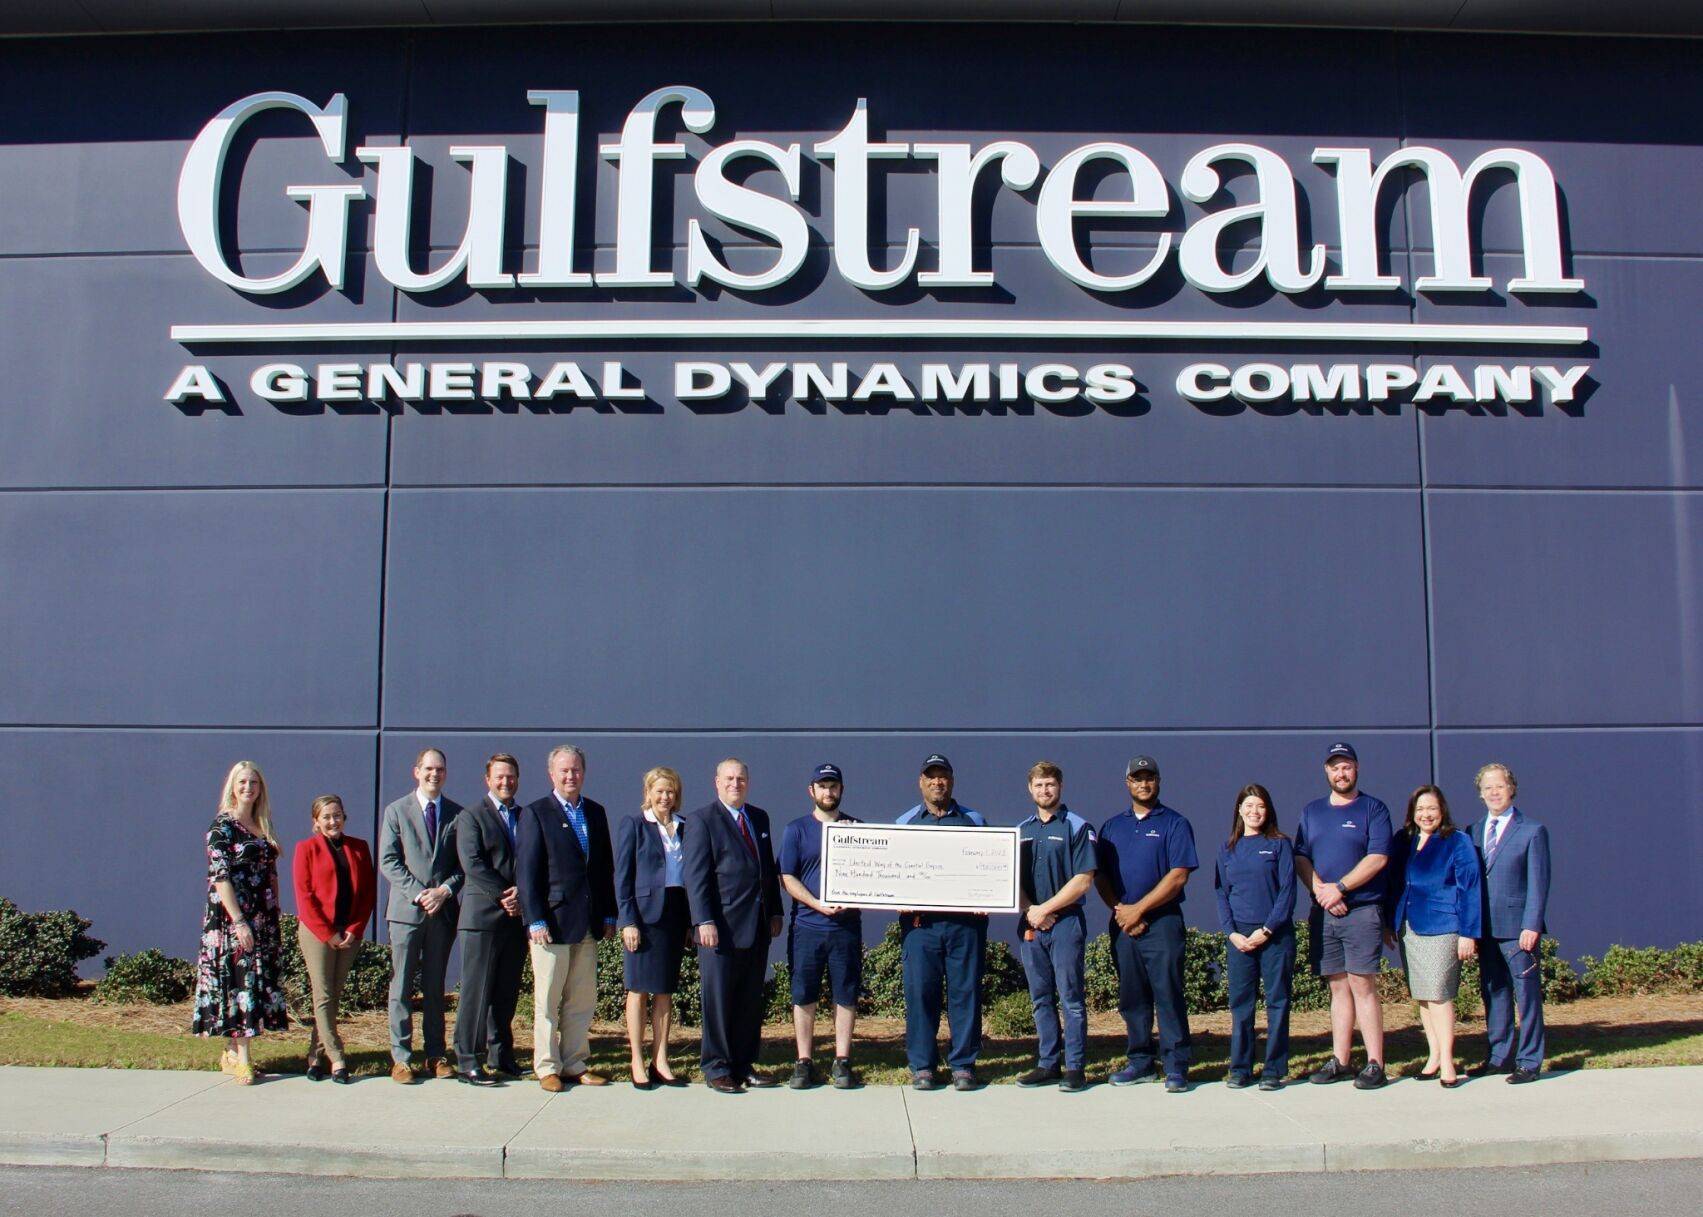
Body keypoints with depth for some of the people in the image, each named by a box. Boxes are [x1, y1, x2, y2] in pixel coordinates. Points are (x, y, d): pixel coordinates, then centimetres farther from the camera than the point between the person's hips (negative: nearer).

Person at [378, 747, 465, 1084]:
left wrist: (445, 891, -10)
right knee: (401, 987, 0)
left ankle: (435, 1055, 15)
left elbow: (464, 863, 7)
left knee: (435, 987, 9)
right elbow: (388, 862, -3)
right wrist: (419, 893, -13)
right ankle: (401, 1057, 5)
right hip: (407, 909, -2)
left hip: (444, 910, 2)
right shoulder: (396, 811, 3)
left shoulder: (457, 814, 7)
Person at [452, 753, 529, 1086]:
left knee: (507, 993, 8)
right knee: (476, 992, -3)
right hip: (482, 917, -5)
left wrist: (521, 893, -8)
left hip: (516, 918, 5)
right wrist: (504, 895, -14)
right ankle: (467, 1062, 2)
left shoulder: (526, 818, 16)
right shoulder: (471, 817, 2)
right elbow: (472, 863, -10)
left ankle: (501, 1056, 16)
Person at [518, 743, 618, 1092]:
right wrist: (535, 920, -13)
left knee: (582, 1001, 9)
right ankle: (547, 1067, 12)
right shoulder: (536, 814, -3)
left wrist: (609, 914, 9)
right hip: (552, 920, -5)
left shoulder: (596, 813, 12)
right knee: (547, 1001, 3)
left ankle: (575, 1065, 17)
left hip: (589, 923, 5)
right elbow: (526, 871, -7)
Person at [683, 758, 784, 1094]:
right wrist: (704, 921, -17)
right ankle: (716, 1068, 9)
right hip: (721, 927, -6)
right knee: (718, 1001, 0)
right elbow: (696, 876, -9)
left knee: (751, 1001, 10)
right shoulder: (701, 820, -3)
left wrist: (775, 912, 12)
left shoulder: (760, 818, 16)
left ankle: (744, 1065, 19)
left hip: (758, 927, 6)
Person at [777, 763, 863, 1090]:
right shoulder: (796, 830, 6)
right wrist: (818, 904, -12)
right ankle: (804, 1062, 9)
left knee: (846, 995, 2)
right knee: (804, 996, 2)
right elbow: (787, 878, 0)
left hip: (847, 925, 1)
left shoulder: (857, 828, 9)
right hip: (807, 925, -1)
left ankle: (842, 1062, 10)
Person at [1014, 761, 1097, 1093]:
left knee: (1071, 1000, -2)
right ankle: (1047, 1064, 16)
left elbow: (1083, 880, -10)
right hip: (1030, 924, 5)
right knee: (1041, 999, 9)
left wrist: (1045, 909, -12)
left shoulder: (1078, 828, -3)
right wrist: (1029, 910, -6)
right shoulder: (1021, 831, 13)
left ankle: (1075, 1068, 3)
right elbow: (1012, 879, 12)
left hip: (1066, 922, -5)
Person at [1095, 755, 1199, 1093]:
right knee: (1131, 997, 9)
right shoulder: (1112, 827, 14)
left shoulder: (1174, 824, 1)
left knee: (1168, 994, -6)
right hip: (1122, 923, 5)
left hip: (1162, 922, -4)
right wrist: (1119, 910, -7)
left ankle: (1176, 1066, -2)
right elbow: (1100, 876, 10)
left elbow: (1178, 876, -9)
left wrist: (1138, 909, -13)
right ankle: (1140, 1062, 17)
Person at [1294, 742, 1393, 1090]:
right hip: (1322, 913, 4)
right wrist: (1319, 889, -8)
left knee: (1362, 985, -7)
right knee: (1338, 987, 8)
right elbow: (1300, 856, 9)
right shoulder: (1311, 811, 15)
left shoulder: (1373, 809, 1)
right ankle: (1340, 1061, 12)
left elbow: (1378, 857, -9)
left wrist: (1340, 887, -14)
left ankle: (1374, 1064, -4)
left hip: (1362, 911, -4)